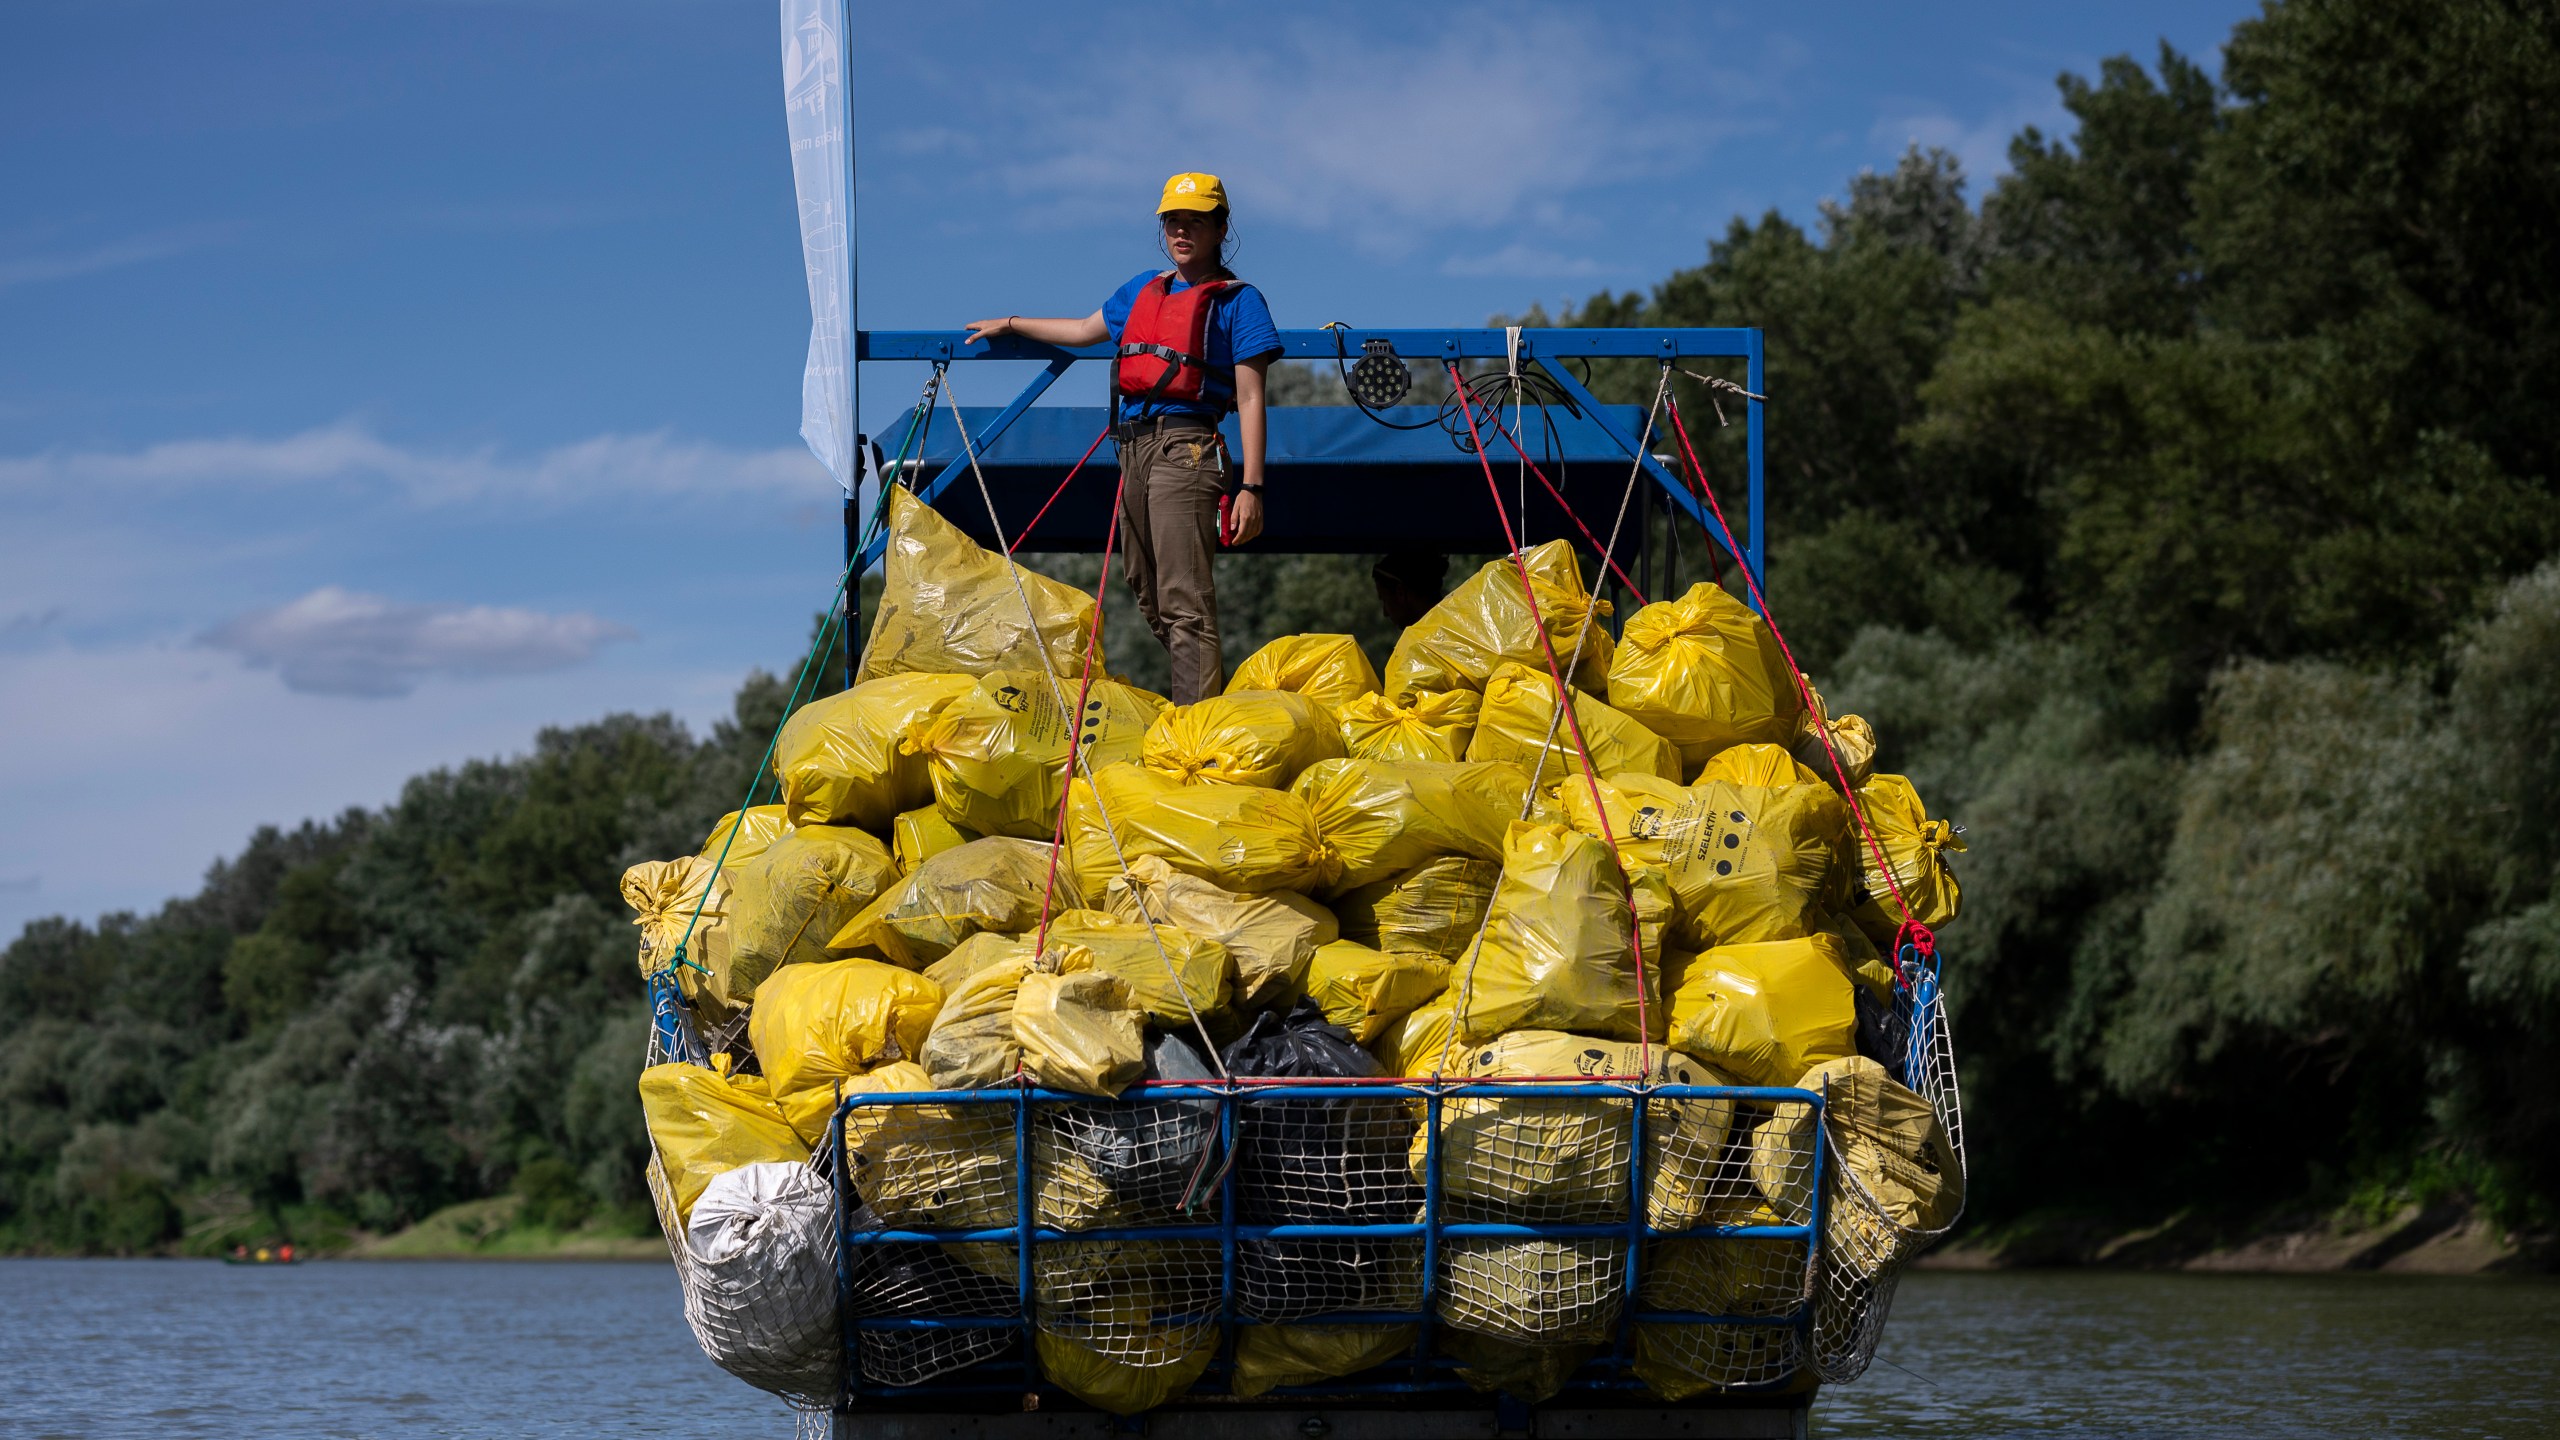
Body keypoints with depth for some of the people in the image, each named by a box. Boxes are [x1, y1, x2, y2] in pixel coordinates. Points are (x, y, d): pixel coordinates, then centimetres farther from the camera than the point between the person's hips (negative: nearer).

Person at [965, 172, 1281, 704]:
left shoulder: (1238, 301, 3)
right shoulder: (1142, 290, 24)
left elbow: (1250, 400, -3)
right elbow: (1085, 331, 42)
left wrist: (1250, 486, -11)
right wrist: (1010, 325, 49)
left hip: (1185, 449, -8)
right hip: (1133, 451, 8)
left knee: (1184, 603, -16)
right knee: (1151, 600, 8)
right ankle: (1217, 695, 18)